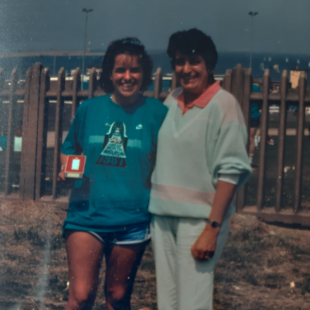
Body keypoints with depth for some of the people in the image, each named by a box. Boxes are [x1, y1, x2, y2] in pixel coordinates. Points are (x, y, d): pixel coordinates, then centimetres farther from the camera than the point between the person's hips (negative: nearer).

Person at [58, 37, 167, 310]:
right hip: (87, 213, 0)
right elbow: (69, 150, 16)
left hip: (133, 219, 0)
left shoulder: (157, 113, -1)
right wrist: (67, 169, -5)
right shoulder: (89, 109, 4)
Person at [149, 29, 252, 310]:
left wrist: (212, 229, -16)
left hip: (198, 220, -6)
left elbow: (231, 171, -13)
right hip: (162, 217, 6)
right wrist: (152, 208, 12)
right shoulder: (172, 100, 8)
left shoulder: (223, 104, -10)